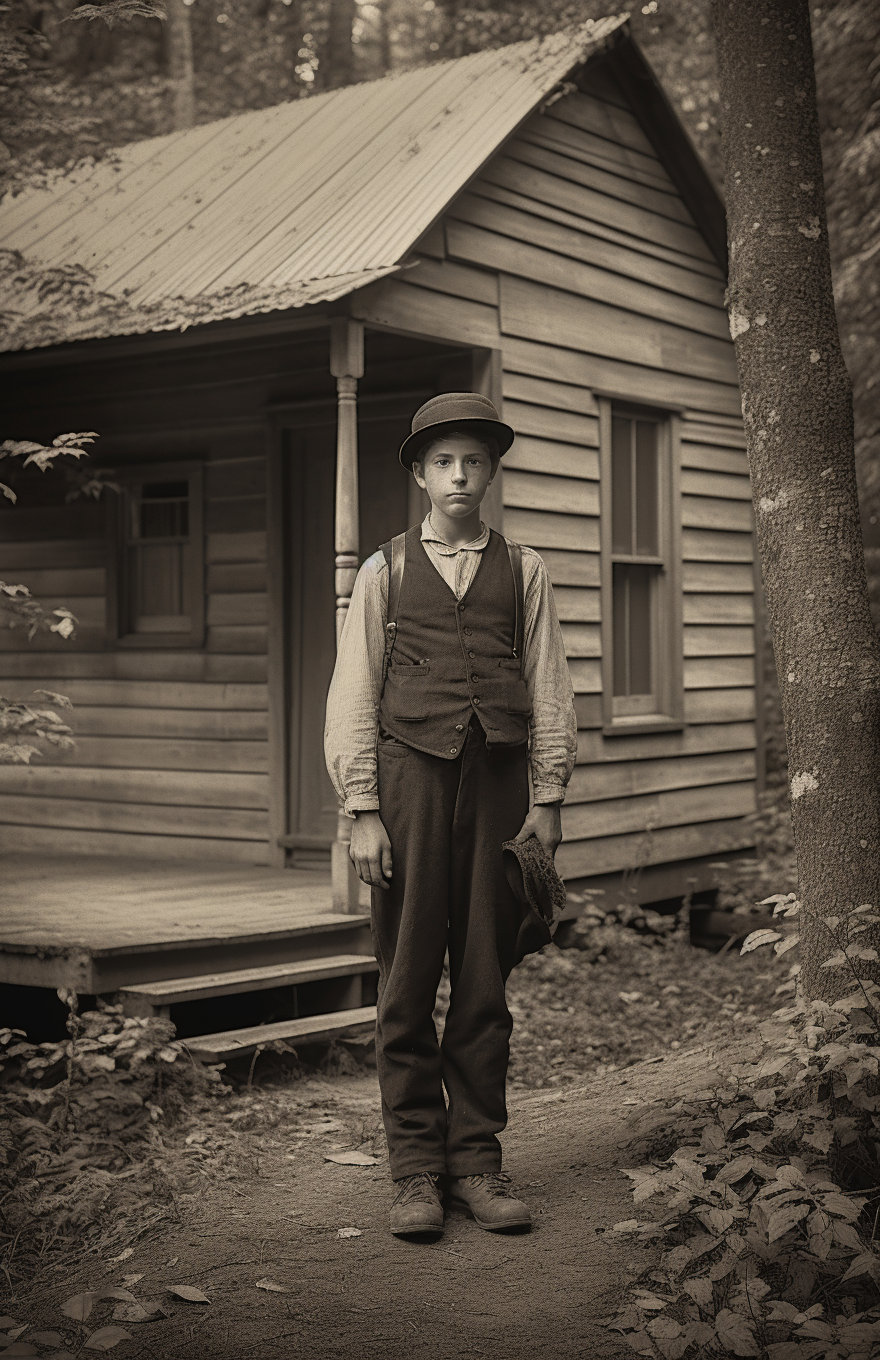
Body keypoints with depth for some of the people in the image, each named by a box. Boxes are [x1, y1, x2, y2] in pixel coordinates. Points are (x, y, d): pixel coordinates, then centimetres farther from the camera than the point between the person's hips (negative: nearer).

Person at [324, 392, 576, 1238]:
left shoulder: (523, 572, 12)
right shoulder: (385, 572, 9)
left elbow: (549, 689, 10)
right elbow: (352, 698, 5)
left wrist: (547, 799, 2)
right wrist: (362, 810, -3)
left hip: (498, 782, 1)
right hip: (410, 778, -1)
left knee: (485, 982, 4)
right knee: (407, 984, 0)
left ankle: (478, 1162, 13)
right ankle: (416, 1172, 8)